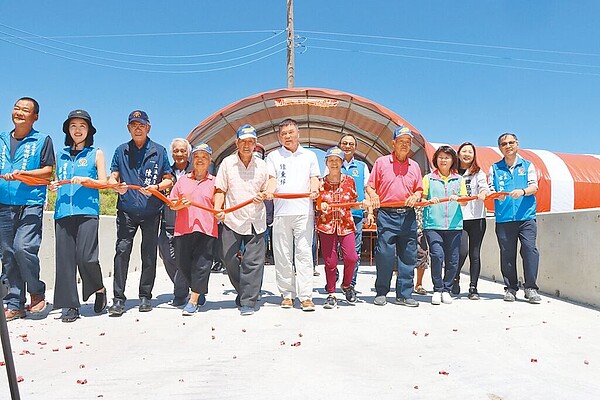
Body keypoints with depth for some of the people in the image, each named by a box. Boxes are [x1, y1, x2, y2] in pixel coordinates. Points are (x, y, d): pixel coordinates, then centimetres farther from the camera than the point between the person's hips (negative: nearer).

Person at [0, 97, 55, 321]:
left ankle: (37, 292, 5)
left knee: (24, 248, -17)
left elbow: (48, 171, 0)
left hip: (31, 204, -4)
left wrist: (23, 173, -14)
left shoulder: (43, 140, 6)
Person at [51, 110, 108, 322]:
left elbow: (103, 182, 5)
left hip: (87, 211, -4)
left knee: (85, 257, -13)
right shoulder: (61, 155, 20)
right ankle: (70, 305, 6)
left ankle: (100, 289, 14)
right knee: (65, 258, -1)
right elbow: (57, 181, 25)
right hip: (63, 212, 4)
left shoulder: (96, 154, 10)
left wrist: (86, 179, -12)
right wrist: (53, 186, 3)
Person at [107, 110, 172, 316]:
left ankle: (145, 296, 15)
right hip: (127, 210, 1)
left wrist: (156, 187, -13)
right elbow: (112, 177, 10)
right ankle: (118, 298, -3)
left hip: (151, 210, 0)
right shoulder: (121, 151, 12)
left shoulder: (159, 151, 8)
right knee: (122, 250, -8)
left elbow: (168, 180, 8)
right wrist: (117, 186, -13)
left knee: (149, 254, 5)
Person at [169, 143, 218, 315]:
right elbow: (172, 204, 13)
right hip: (183, 228, 3)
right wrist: (181, 204, -6)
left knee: (201, 264, -5)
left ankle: (193, 301, 3)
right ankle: (200, 294, 27)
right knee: (183, 263, 7)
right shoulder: (182, 180, 14)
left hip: (206, 229, -3)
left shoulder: (214, 182, 9)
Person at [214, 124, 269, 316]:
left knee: (253, 261, -4)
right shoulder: (227, 163, 5)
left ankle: (248, 302, 4)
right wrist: (218, 208, -10)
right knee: (229, 259, 2)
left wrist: (262, 196, -7)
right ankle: (244, 291, 26)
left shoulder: (262, 165, 9)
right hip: (232, 219, 0)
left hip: (256, 220, 0)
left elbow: (267, 190, 16)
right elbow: (220, 190, 6)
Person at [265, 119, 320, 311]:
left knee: (304, 253, -6)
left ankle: (305, 296, -6)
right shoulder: (273, 156, 15)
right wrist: (269, 190, -18)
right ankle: (287, 294, 11)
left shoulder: (309, 156, 17)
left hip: (304, 211, -1)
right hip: (281, 212, 1)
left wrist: (314, 189, -11)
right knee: (282, 255, 2)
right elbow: (272, 178, 5)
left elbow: (314, 178, 12)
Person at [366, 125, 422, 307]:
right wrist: (373, 195, -14)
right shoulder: (381, 162, 7)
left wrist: (416, 196, -2)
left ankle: (404, 295, 13)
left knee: (408, 256, 4)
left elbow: (419, 189, 20)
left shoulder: (414, 166, 16)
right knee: (384, 255, -5)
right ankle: (381, 293, 9)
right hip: (386, 215, -3)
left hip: (408, 216, 3)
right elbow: (369, 185, 7)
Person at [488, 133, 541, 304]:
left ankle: (531, 288, -2)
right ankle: (510, 288, 13)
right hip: (503, 218, 1)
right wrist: (496, 194, -16)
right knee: (507, 253, 3)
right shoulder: (495, 168, 14)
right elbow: (490, 189, 8)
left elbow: (534, 187, 1)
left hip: (526, 216, -1)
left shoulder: (528, 165, 12)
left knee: (530, 249, -11)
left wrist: (522, 191, -20)